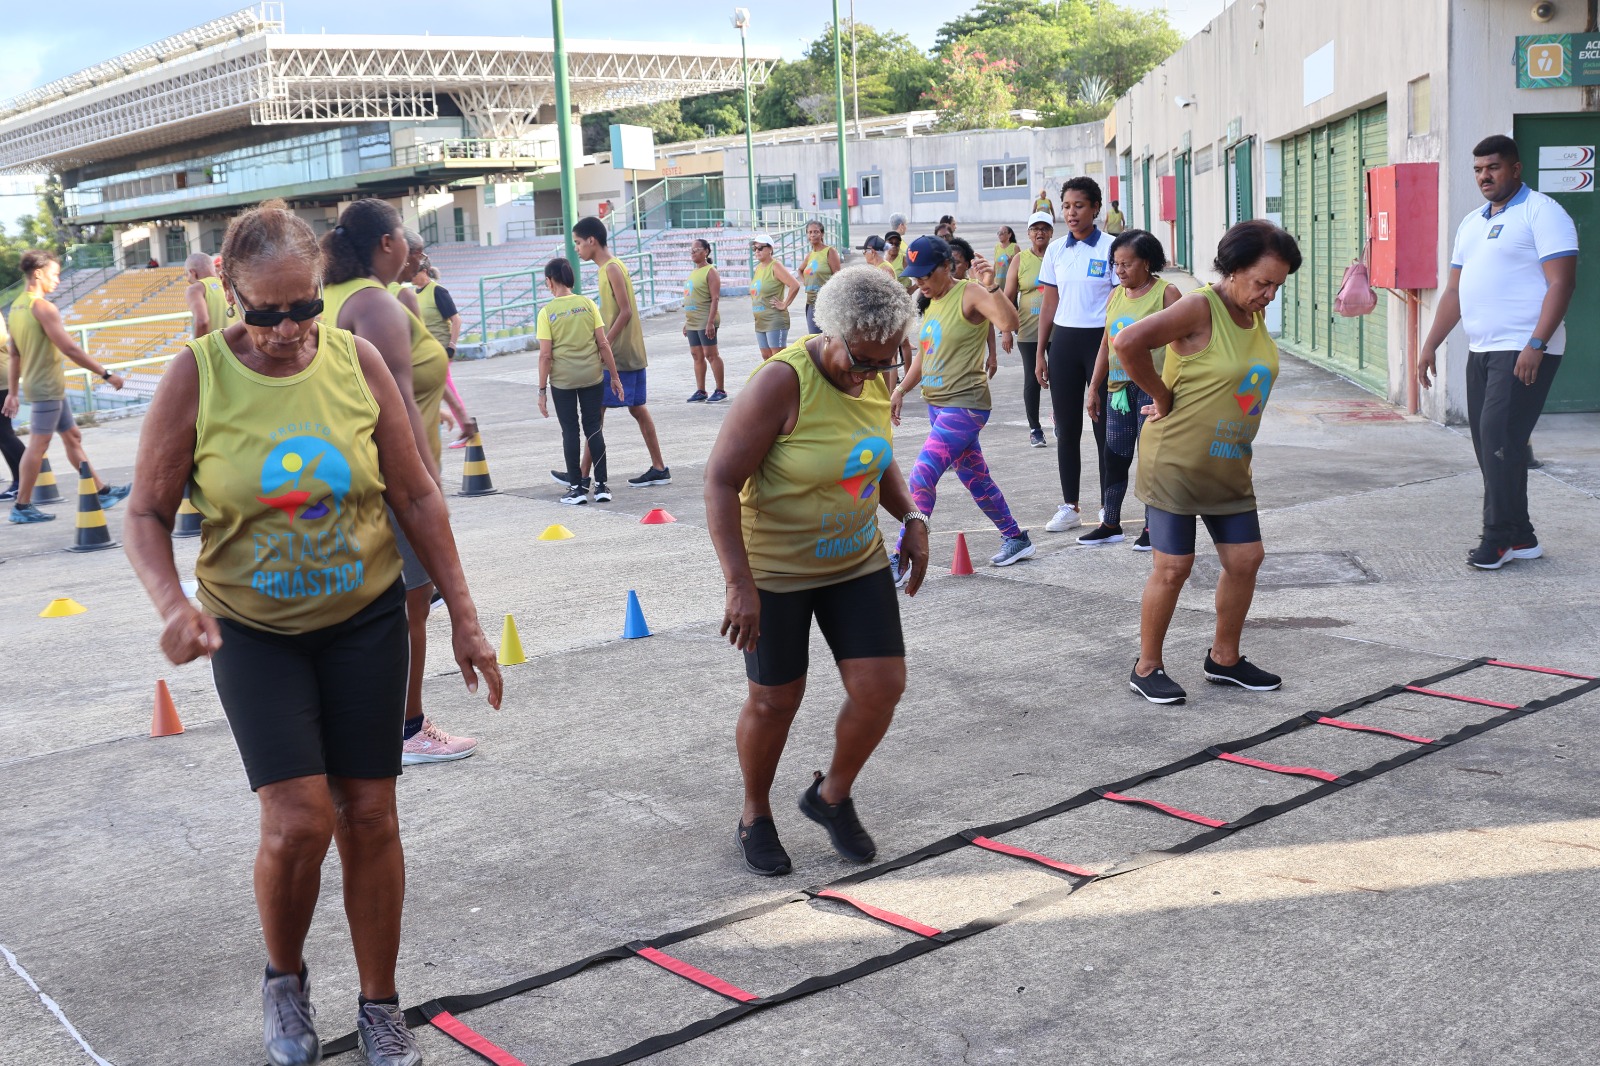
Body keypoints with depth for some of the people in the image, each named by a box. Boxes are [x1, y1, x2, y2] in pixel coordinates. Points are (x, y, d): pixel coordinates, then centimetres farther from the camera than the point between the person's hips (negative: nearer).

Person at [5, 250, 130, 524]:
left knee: (72, 437, 14)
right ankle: (22, 507, 2)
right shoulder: (42, 307, -17)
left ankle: (102, 492, 21)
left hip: (49, 387, 10)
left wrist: (13, 392, 19)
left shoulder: (16, 307, 11)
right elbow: (70, 350, -21)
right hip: (47, 388, -10)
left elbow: (13, 354, 15)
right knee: (38, 445, -3)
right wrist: (106, 375, -16)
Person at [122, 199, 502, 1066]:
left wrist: (464, 618, 0)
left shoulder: (356, 360, -6)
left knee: (368, 814, 5)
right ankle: (284, 979, 21)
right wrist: (173, 604, -25)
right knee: (297, 820, -10)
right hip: (253, 632, -1)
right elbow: (147, 515, -6)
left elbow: (416, 497, 0)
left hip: (366, 617, 2)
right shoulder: (196, 376, -11)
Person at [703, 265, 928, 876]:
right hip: (775, 571, -6)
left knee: (882, 685, -1)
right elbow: (721, 481, -25)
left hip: (858, 562, 6)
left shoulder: (874, 381, -2)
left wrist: (911, 518, 1)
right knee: (774, 700, 6)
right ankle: (755, 816, 30)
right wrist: (740, 583, -30)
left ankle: (832, 796, 25)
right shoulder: (783, 383, -23)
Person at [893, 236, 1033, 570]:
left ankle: (901, 561, -13)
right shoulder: (932, 302, 12)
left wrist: (990, 287, -41)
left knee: (921, 477, -16)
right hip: (936, 404, 9)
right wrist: (901, 390, 16)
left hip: (964, 405, -9)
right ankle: (1016, 539, 32)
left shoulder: (969, 294, -14)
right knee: (975, 478, 17)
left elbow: (1009, 323, -30)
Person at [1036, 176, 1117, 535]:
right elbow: (1049, 303, 11)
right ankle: (1069, 506, 17)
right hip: (1063, 342, 4)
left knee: (1104, 427, 1)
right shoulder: (1056, 250, 8)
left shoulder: (1110, 248, -4)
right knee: (1066, 428, 7)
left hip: (1100, 340, -4)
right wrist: (1040, 353, 8)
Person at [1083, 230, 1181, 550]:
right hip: (1119, 387, 6)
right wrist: (1094, 389, 15)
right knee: (1115, 457, 8)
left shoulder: (1166, 292, -6)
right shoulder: (1116, 295, 12)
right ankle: (1110, 524, 17)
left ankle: (1153, 526, 11)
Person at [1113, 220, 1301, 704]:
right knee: (1173, 567, -2)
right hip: (1176, 461, -8)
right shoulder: (1200, 308, -17)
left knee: (1245, 559, 9)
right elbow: (1128, 342, -29)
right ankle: (1146, 668, 13)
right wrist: (1162, 397, -17)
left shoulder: (1255, 315, 6)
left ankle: (1224, 659, 26)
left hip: (1230, 466, 8)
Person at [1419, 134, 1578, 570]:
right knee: (1488, 443, 7)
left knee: (1500, 439, -13)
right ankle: (1520, 537, 14)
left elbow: (1561, 283, -14)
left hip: (1524, 352, -8)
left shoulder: (1541, 212, -6)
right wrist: (1430, 345, 15)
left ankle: (1499, 537, -5)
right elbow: (1454, 292, 22)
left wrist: (1536, 345, -23)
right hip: (1481, 351, 8)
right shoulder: (1472, 223, 19)